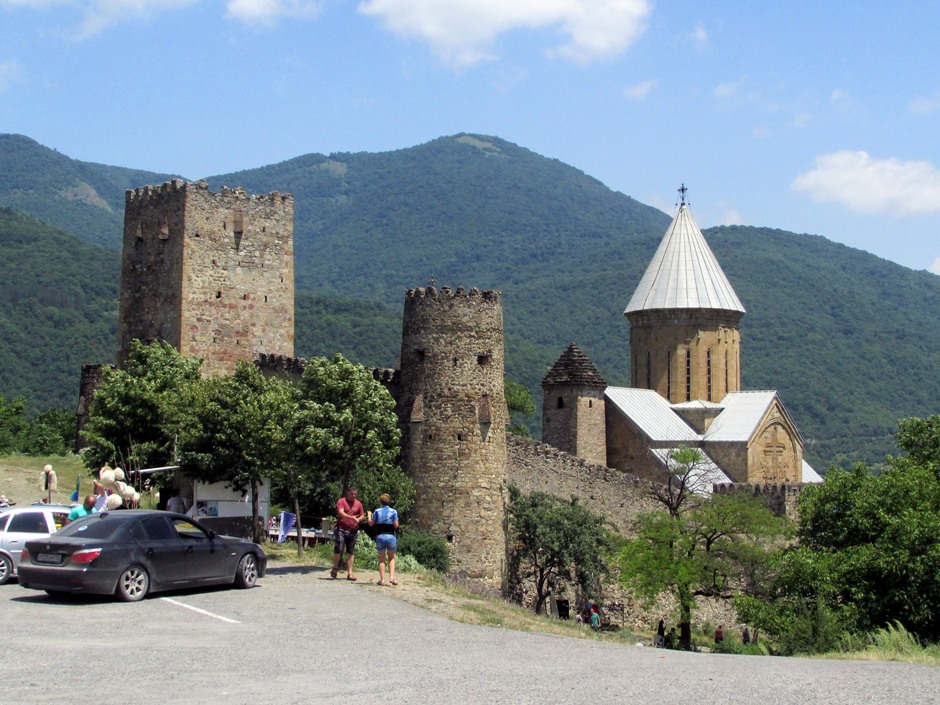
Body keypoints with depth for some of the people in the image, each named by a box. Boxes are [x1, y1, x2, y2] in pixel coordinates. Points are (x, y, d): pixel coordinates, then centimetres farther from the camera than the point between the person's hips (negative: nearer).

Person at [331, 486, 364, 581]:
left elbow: (362, 515, 17)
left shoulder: (358, 503, 11)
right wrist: (352, 517, -28)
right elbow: (341, 513, -16)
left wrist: (359, 519, -7)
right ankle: (335, 568, 15)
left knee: (351, 552, 4)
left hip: (353, 530, 4)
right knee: (338, 550, -10)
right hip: (341, 529, -4)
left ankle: (349, 573, 7)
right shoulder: (341, 501, -2)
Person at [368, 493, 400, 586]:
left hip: (380, 536, 1)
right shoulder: (393, 512, -2)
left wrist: (369, 515, 23)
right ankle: (391, 577, -3)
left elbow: (371, 523, 6)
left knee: (382, 559, 9)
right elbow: (396, 525, -4)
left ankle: (382, 579, 2)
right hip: (390, 536, -1)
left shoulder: (377, 511, 1)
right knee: (391, 558, 14)